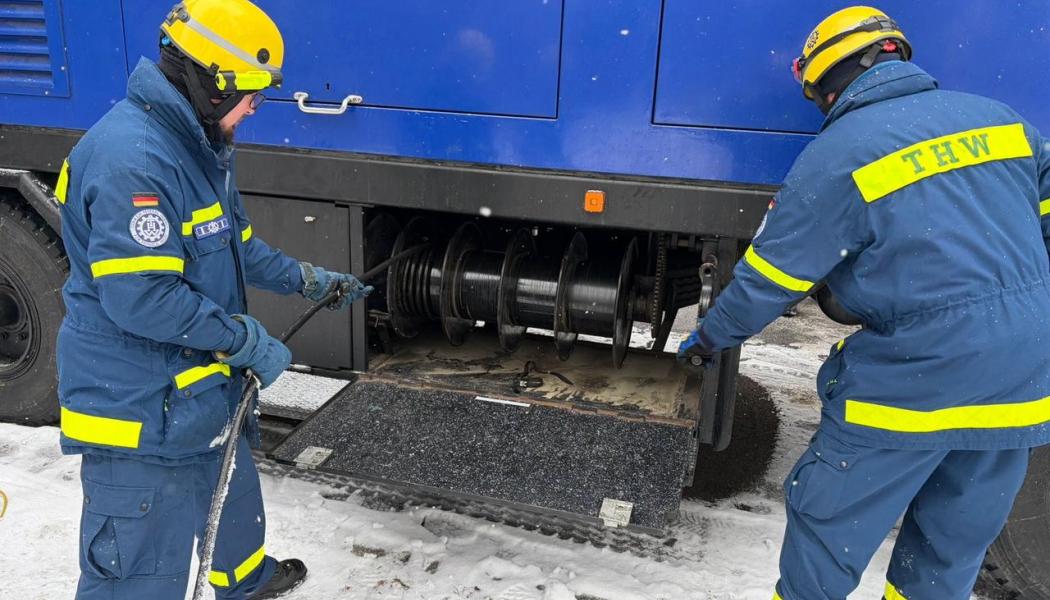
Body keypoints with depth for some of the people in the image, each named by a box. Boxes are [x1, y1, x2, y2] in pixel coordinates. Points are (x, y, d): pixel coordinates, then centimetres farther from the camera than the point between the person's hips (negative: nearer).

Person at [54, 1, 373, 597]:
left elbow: (235, 245, 21)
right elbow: (139, 297, -30)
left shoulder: (197, 145, 9)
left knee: (233, 488, 32)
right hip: (141, 413, -11)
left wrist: (310, 278, 18)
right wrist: (248, 340, -21)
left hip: (201, 387, 11)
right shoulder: (133, 159, -26)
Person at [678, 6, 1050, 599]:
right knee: (957, 537, 22)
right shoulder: (1002, 119, 8)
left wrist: (710, 338, 12)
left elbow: (769, 279, -4)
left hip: (919, 379, -6)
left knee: (829, 516, 13)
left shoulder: (836, 156, -9)